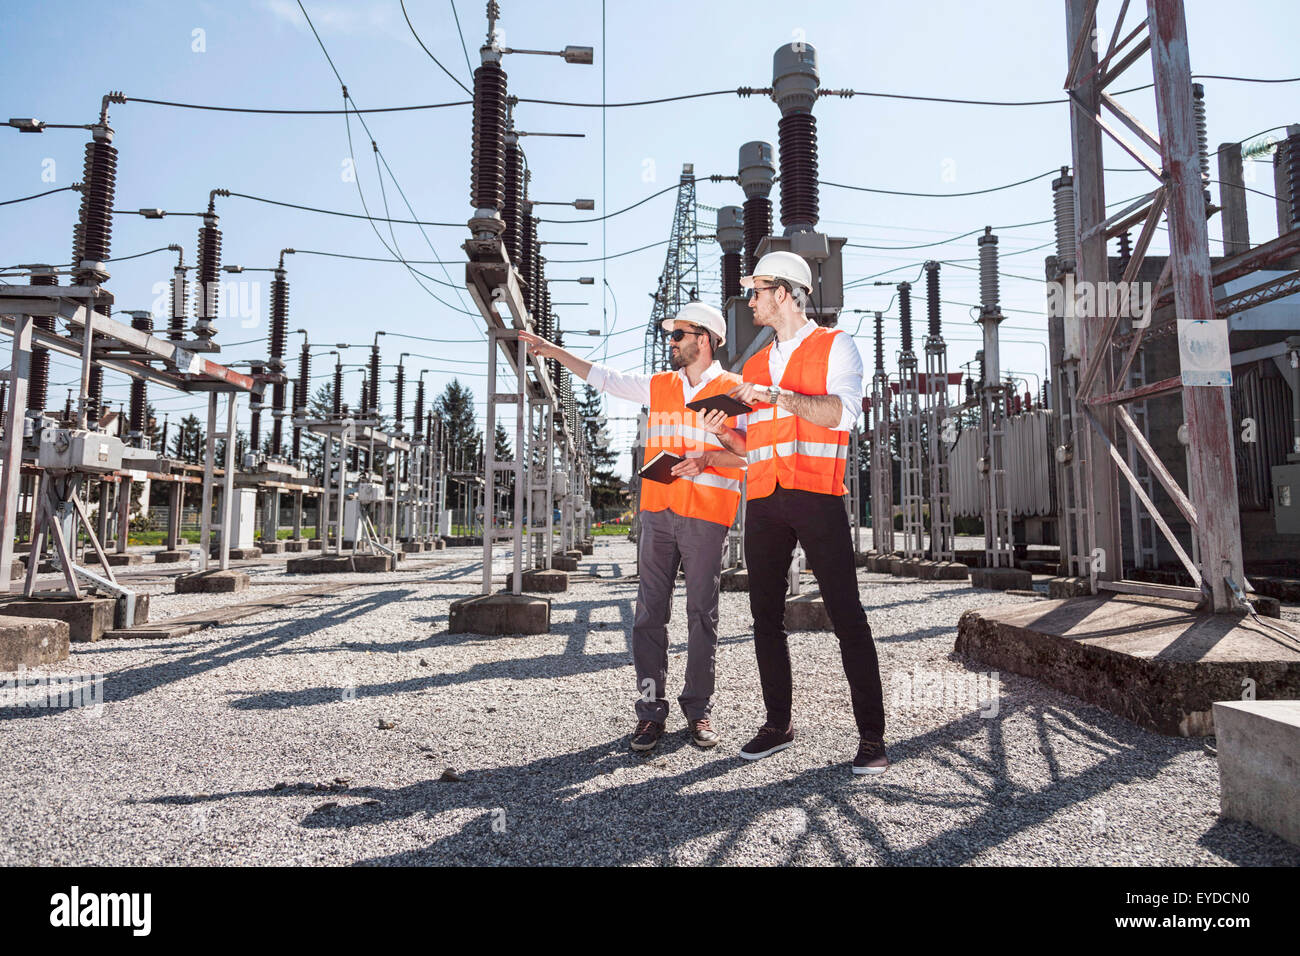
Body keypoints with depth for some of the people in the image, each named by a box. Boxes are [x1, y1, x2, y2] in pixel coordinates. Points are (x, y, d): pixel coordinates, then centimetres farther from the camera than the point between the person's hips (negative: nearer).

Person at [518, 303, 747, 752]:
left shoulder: (733, 389, 2)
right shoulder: (659, 386, 16)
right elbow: (604, 377, 19)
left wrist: (706, 458, -19)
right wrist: (553, 351, 19)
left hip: (705, 516, -4)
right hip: (657, 511, 4)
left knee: (701, 614, 2)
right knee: (650, 611, 1)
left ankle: (699, 709, 14)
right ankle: (651, 710, 8)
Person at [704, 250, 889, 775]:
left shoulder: (835, 346, 5)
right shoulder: (754, 365, 22)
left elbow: (843, 412, -13)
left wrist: (774, 395, -20)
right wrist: (722, 431, 3)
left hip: (816, 496, -6)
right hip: (763, 501, 6)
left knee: (846, 615, -5)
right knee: (766, 616, 7)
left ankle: (872, 737, 3)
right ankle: (778, 723, 19)